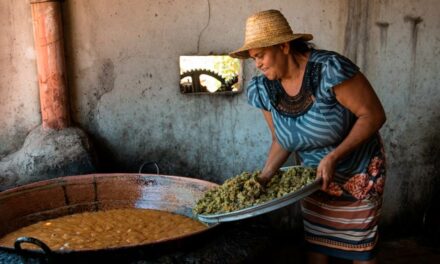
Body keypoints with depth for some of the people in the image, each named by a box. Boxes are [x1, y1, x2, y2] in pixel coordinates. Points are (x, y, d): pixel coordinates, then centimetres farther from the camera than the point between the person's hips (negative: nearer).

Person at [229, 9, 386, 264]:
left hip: (359, 171, -4)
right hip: (316, 175, 5)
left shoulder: (329, 69, -28)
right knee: (314, 242, 10)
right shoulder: (265, 89, -9)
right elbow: (280, 140, 3)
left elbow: (374, 114, -23)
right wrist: (265, 176, -10)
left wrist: (334, 157, -29)